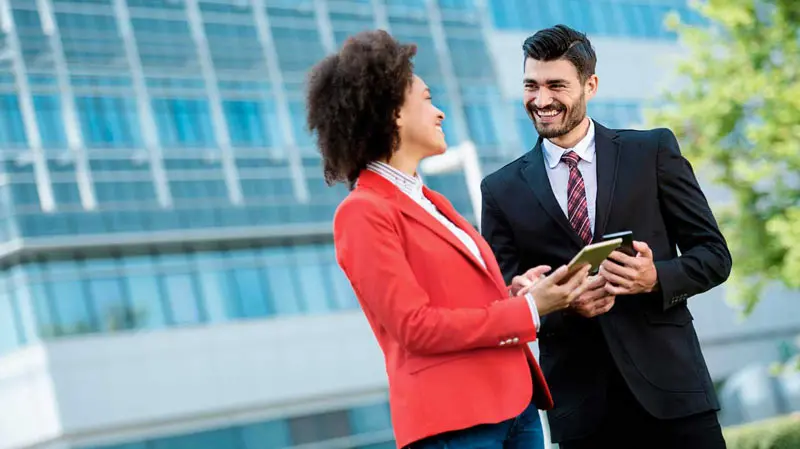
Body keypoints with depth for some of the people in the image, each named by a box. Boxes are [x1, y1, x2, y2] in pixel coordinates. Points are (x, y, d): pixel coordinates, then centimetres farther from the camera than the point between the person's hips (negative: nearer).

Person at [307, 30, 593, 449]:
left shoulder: (429, 201, 17)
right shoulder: (363, 213, -8)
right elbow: (416, 327, -14)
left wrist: (512, 293, 0)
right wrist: (526, 309, -11)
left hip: (512, 400, 8)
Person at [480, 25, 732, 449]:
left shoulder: (653, 152, 5)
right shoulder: (502, 190, 6)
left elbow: (714, 254, 5)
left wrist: (656, 278, -14)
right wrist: (563, 304, -14)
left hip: (668, 384, 0)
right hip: (579, 400, 1)